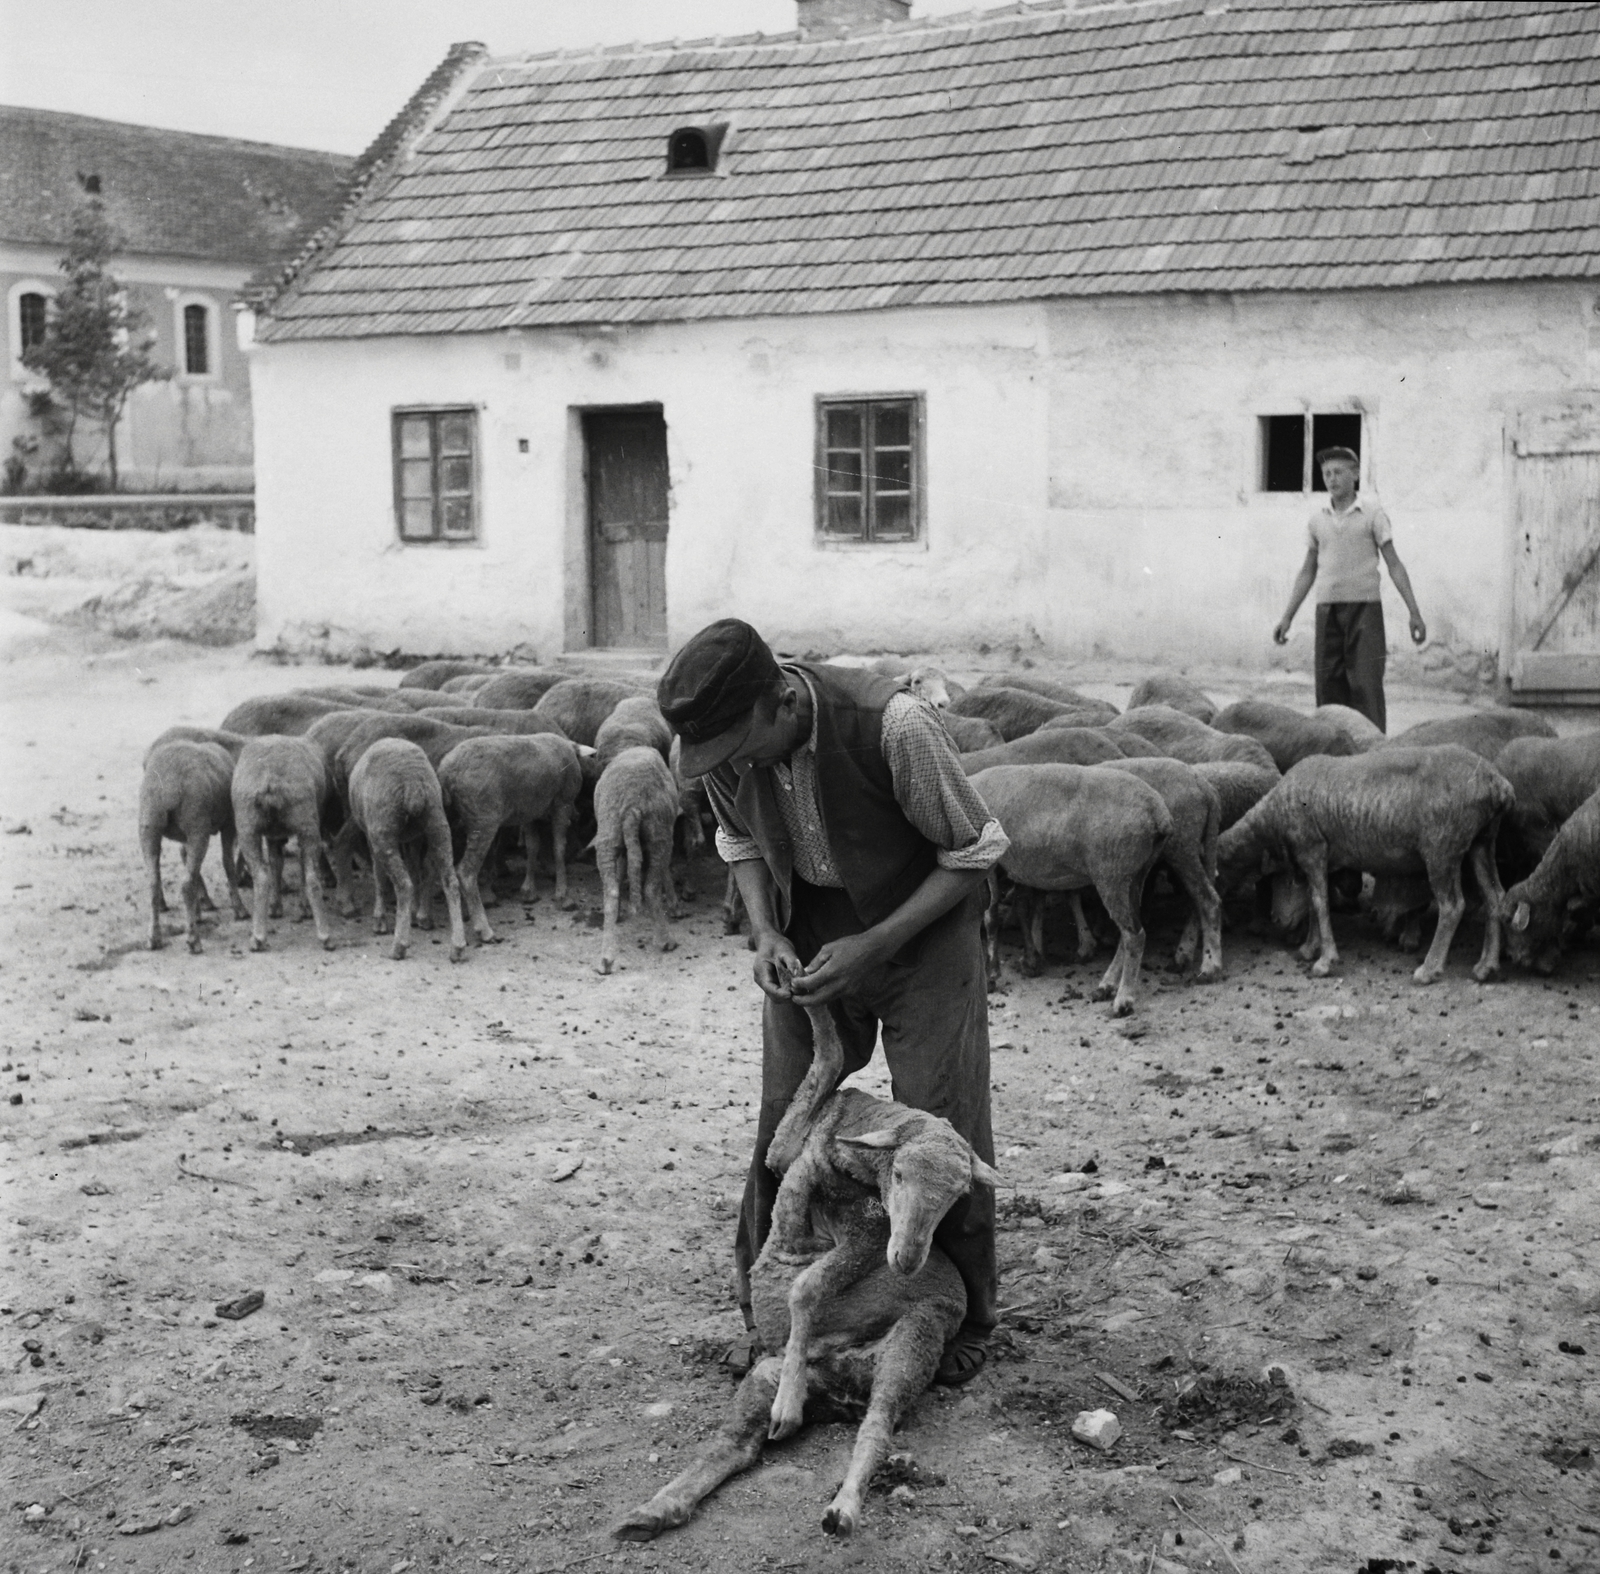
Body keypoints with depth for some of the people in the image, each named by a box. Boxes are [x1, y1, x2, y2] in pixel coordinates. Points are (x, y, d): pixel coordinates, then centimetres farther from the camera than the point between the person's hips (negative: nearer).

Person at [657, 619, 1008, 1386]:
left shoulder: (893, 725, -33)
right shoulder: (725, 742, -17)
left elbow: (973, 853, -19)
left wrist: (872, 946, -25)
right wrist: (765, 933, -13)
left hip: (921, 928, -4)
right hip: (808, 940, 4)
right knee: (784, 1121, 5)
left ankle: (965, 1317, 17)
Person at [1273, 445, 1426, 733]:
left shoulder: (1372, 514, 2)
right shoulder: (1318, 519, 12)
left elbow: (1394, 565, 2)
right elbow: (1307, 572, 19)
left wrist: (1414, 613, -4)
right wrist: (1287, 617, 16)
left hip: (1364, 606, -4)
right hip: (1327, 609, 4)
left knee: (1367, 685, -10)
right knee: (1328, 686, 0)